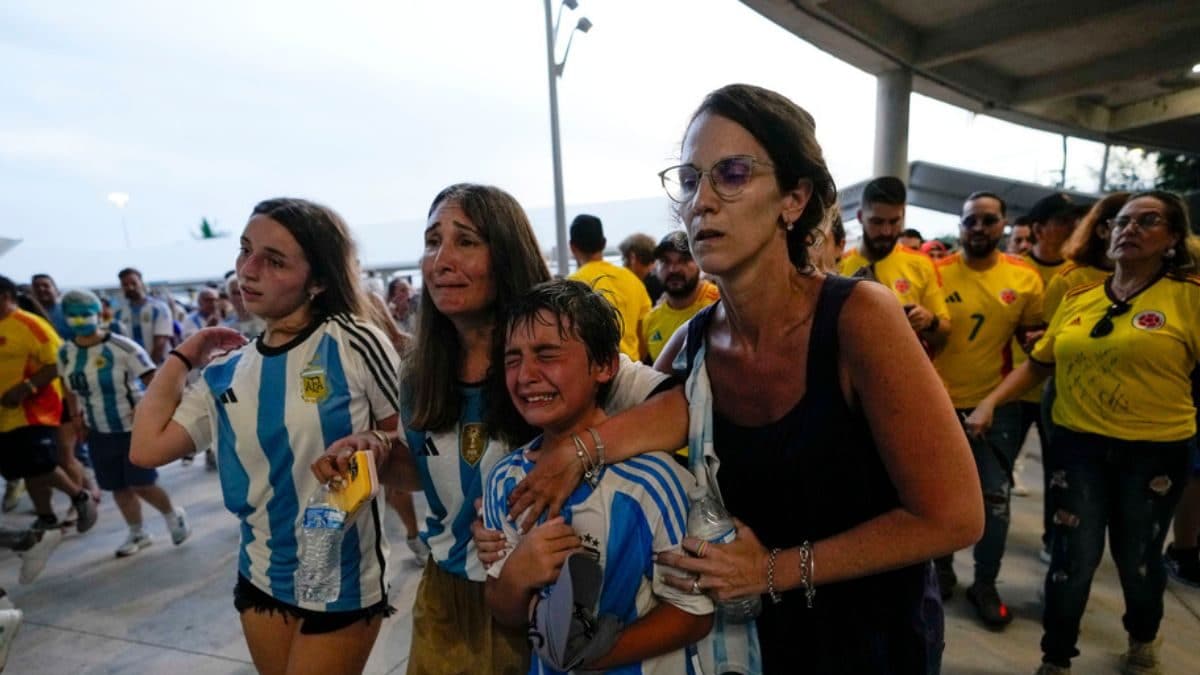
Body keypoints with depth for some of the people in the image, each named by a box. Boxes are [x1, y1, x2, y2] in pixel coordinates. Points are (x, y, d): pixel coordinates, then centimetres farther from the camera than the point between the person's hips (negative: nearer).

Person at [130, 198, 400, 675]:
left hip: (343, 582, -5)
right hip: (260, 577, 6)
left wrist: (373, 452, -25)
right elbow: (147, 449, -8)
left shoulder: (353, 342, -17)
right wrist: (183, 355, 0)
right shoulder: (226, 373, 0)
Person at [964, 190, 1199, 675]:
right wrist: (991, 402, -2)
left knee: (1138, 558, 15)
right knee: (1074, 555, 4)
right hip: (1078, 444, 2)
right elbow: (1038, 363, 8)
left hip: (1155, 450, -1)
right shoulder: (1078, 299, 4)